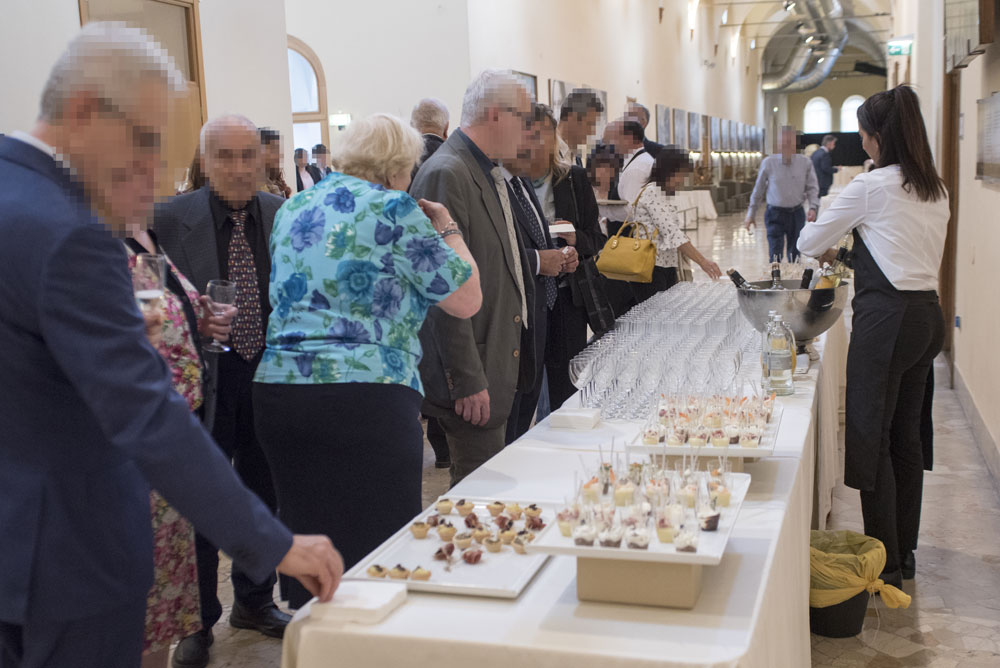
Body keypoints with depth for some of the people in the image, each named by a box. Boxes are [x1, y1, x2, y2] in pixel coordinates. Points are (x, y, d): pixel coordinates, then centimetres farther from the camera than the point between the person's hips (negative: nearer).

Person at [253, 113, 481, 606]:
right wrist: (447, 230, 13)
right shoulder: (394, 210, -5)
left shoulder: (292, 209, 15)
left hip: (275, 386, 7)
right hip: (365, 393, -7)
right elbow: (466, 299, -4)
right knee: (380, 545, 3)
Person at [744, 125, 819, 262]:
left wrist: (813, 207, -15)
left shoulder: (805, 163, -3)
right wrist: (751, 214, 7)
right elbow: (758, 190, 4)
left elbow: (812, 188, 2)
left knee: (795, 256, 11)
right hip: (775, 214, -2)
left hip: (797, 214, 2)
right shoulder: (768, 163, -5)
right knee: (775, 255, -8)